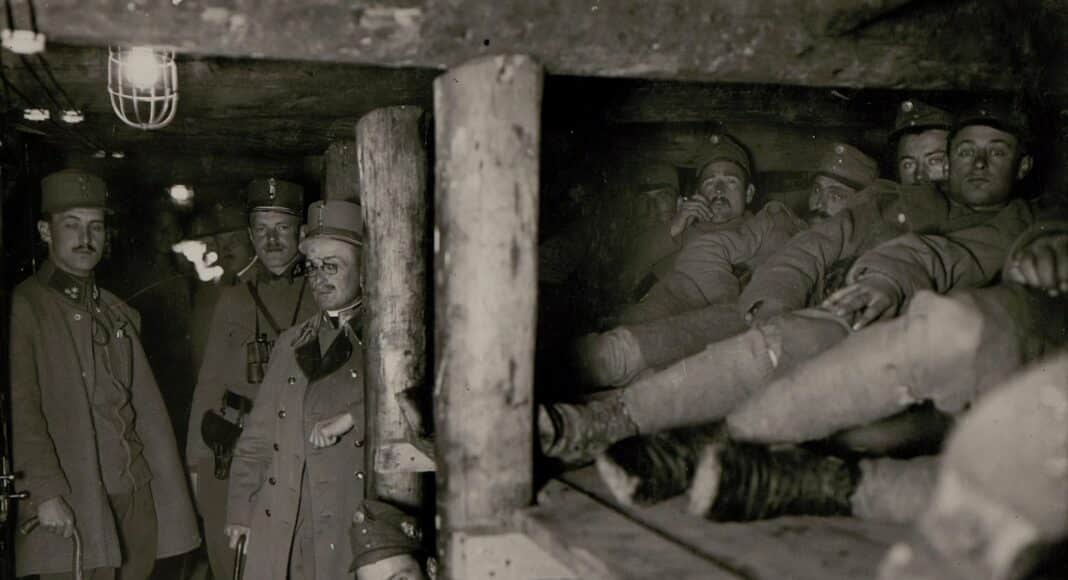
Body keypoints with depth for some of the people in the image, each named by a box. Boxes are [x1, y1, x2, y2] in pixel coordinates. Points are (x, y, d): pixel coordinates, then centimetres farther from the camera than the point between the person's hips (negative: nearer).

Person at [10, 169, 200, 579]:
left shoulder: (121, 314, 17)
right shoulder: (23, 308, -1)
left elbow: (147, 410, 14)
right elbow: (20, 410, -9)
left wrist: (168, 496, 8)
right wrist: (46, 493, -17)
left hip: (139, 499, 5)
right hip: (70, 507, -5)